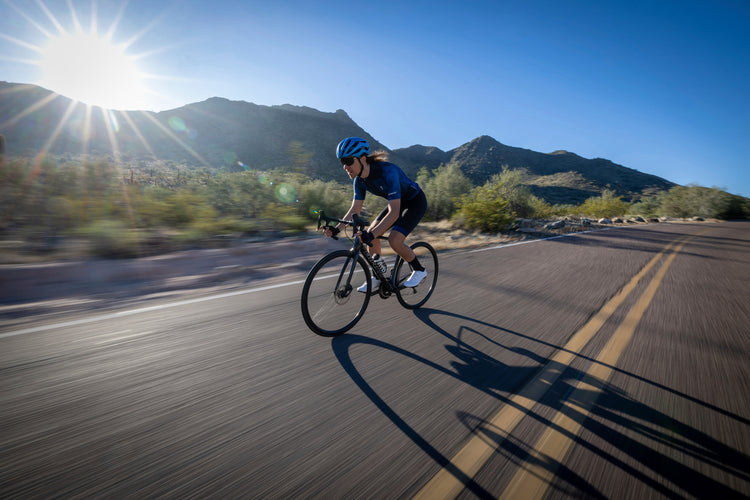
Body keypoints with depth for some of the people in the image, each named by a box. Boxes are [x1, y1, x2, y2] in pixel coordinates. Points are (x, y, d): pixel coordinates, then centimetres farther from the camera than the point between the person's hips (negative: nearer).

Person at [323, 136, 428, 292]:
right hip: (398, 202, 8)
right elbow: (355, 209, -5)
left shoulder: (386, 171, -36)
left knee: (394, 240, -24)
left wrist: (372, 235, -51)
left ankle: (419, 270, 3)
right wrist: (336, 229, -16)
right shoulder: (360, 179, -12)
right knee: (370, 233, -5)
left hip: (416, 202, -7)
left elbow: (394, 213, -42)